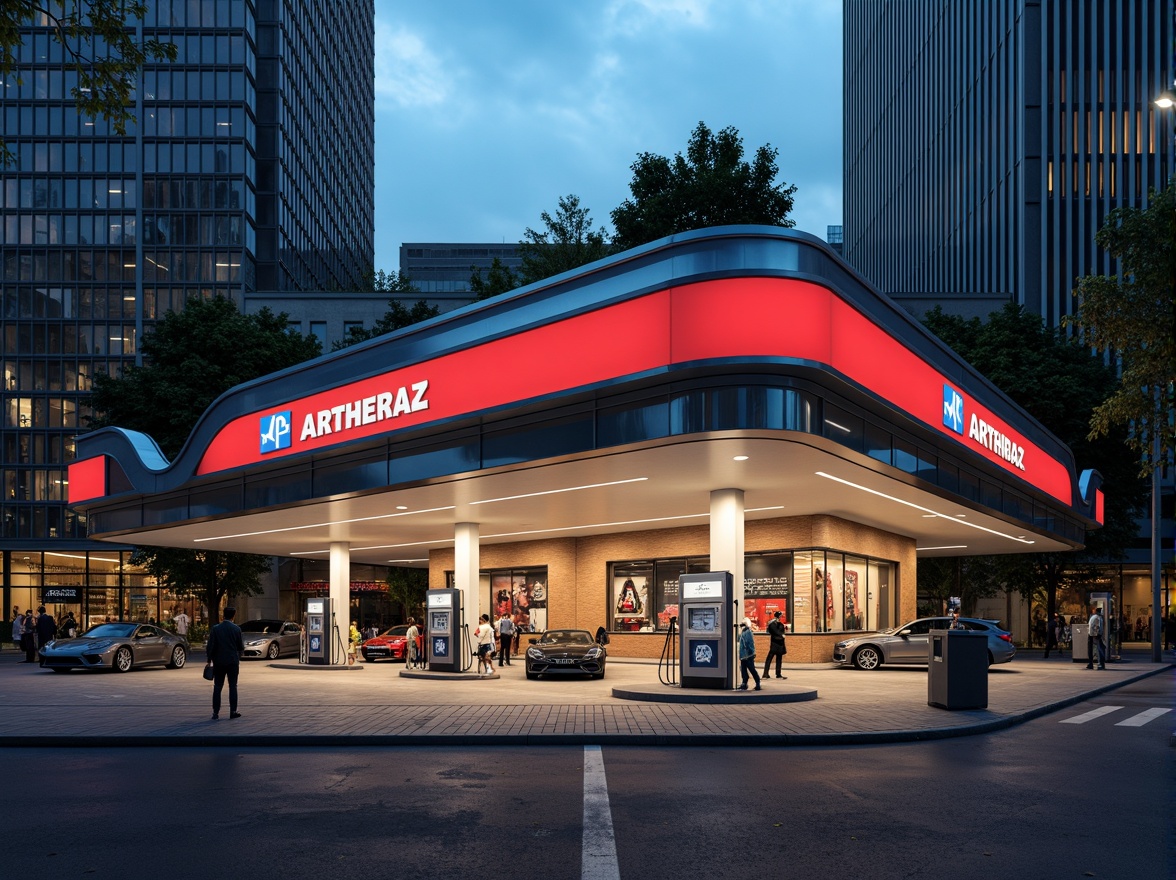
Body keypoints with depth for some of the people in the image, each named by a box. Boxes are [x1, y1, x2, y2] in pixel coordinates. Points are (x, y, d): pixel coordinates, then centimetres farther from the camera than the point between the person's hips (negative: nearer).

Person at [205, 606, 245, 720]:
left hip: (219, 662, 1)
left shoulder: (215, 629, -4)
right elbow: (240, 647, 0)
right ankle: (233, 711, 4)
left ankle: (216, 712, 3)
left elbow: (211, 646, -4)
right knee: (233, 687, 6)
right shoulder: (236, 629, -5)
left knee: (217, 687, 6)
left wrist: (209, 660, 4)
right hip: (233, 662, -1)